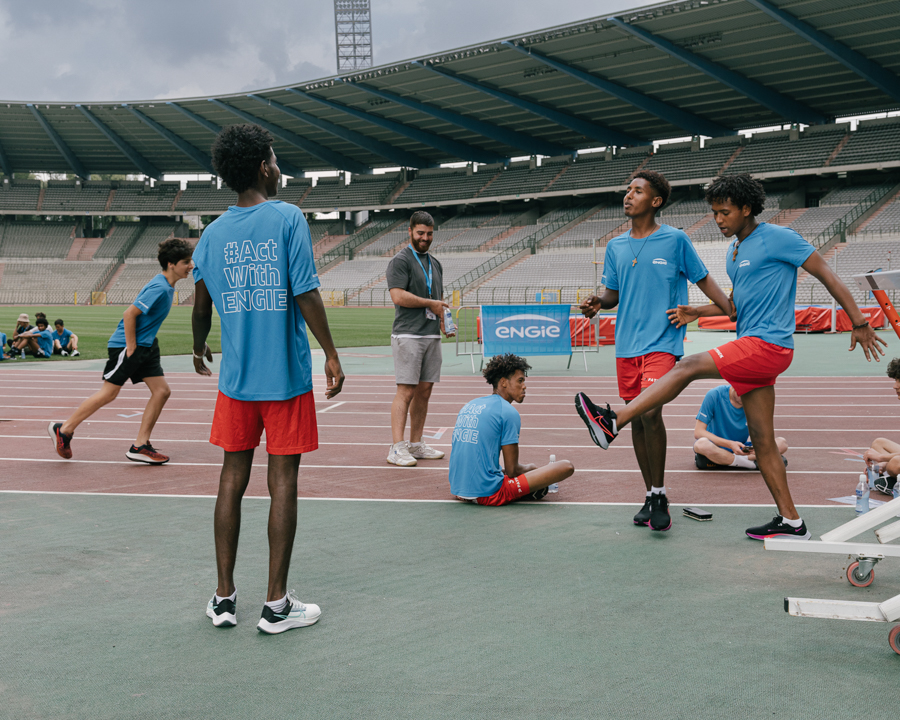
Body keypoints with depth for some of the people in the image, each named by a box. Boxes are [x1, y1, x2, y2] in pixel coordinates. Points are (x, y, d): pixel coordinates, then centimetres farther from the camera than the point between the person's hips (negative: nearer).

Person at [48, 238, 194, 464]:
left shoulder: (167, 286, 8)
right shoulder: (159, 288, -22)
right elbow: (129, 314, -23)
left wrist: (141, 347, 20)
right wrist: (132, 348, -18)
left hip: (145, 346, 9)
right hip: (125, 345, -9)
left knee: (162, 391, 1)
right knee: (109, 393, -1)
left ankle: (140, 446, 6)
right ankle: (64, 429, 16)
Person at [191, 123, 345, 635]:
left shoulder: (214, 233, 6)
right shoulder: (288, 217, -7)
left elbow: (201, 306, 13)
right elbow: (306, 292, -13)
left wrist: (200, 347, 32)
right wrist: (331, 355, -7)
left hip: (235, 377, 4)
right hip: (286, 374, -4)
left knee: (233, 478, 11)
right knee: (283, 482, 2)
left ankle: (224, 597, 18)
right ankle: (277, 603, 9)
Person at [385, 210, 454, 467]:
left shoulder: (435, 264, 20)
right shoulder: (400, 261, -5)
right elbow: (398, 296, -16)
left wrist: (444, 322, 8)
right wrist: (431, 304, -9)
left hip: (432, 336, 8)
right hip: (408, 336, -8)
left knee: (424, 391, 8)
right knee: (406, 391, -10)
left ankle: (416, 444, 15)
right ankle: (397, 448, -9)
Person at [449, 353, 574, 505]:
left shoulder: (468, 406, 14)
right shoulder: (508, 412, -8)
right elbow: (512, 470, -7)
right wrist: (529, 469, 16)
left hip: (457, 490, 9)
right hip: (488, 494, -9)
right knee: (566, 466, -8)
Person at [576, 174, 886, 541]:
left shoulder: (777, 238, -7)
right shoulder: (733, 251, 18)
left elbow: (827, 275, -4)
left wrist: (859, 323, -5)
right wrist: (696, 313, 13)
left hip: (767, 345, -9)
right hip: (752, 350, 9)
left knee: (689, 366, -19)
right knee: (762, 441, 8)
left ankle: (613, 423, -21)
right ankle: (791, 522, 13)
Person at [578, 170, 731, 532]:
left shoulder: (675, 240, -1)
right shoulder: (615, 247, 11)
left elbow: (704, 281, 5)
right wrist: (598, 302, -5)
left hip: (662, 342, -5)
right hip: (626, 344, 5)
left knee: (650, 412, -21)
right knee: (636, 419, 8)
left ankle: (660, 496, -7)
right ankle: (649, 495, 21)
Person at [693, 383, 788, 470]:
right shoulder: (715, 395, -16)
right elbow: (698, 432, -18)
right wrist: (730, 444, -30)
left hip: (741, 448, 4)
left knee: (782, 443, -16)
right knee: (702, 444, -39)